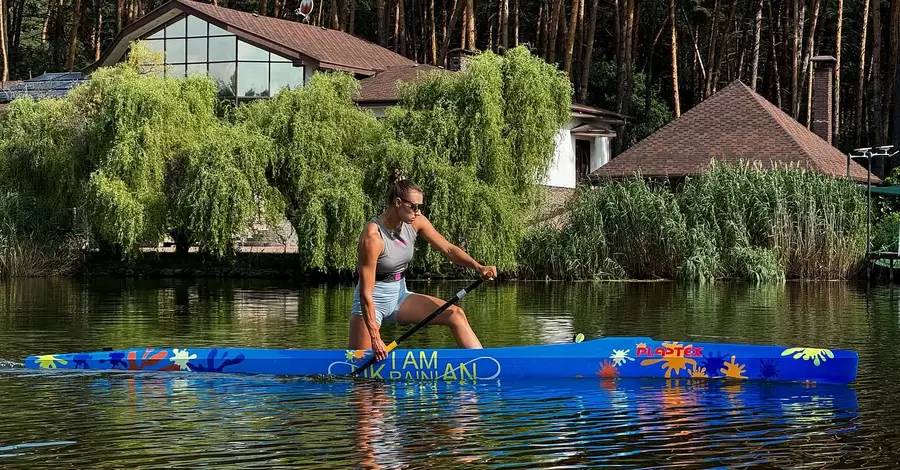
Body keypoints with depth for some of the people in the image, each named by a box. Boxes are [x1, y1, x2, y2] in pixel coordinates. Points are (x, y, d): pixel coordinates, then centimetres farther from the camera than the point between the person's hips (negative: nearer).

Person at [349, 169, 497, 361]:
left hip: (399, 295, 7)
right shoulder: (373, 236, -25)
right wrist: (375, 338, -26)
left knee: (456, 315, -9)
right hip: (373, 301, -6)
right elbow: (365, 293, -25)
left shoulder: (415, 223, -5)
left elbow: (448, 249, -1)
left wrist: (478, 267, -20)